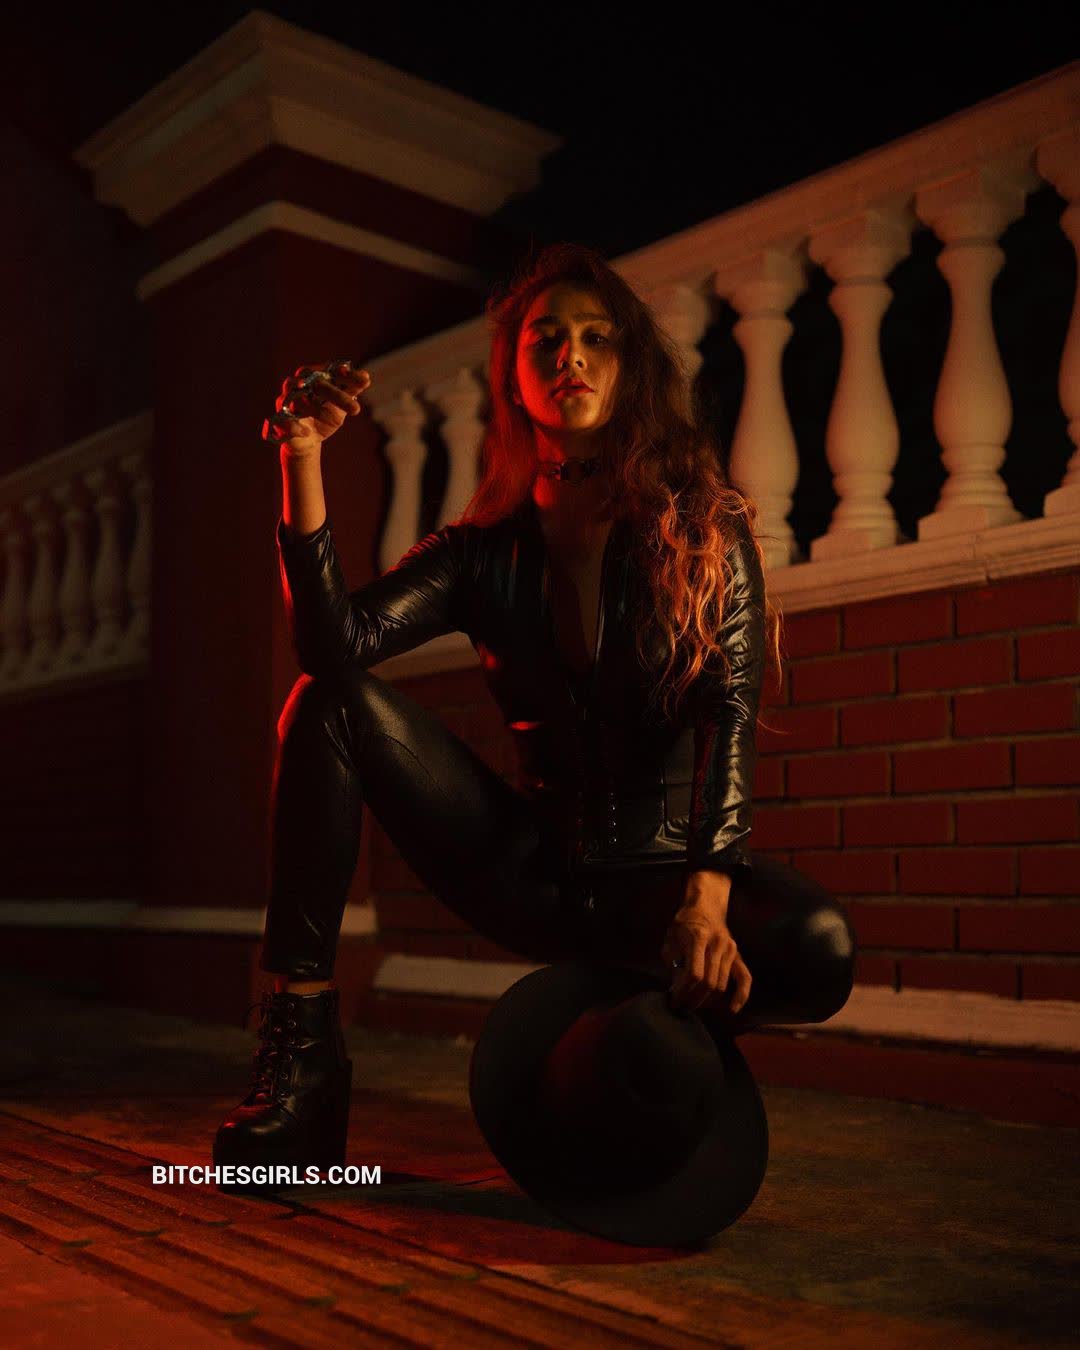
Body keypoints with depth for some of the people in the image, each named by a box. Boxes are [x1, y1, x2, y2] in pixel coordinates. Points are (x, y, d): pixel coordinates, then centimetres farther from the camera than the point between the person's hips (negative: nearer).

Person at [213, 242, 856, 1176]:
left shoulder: (707, 529, -1)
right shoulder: (486, 550, 4)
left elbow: (731, 712, -14)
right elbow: (336, 639, -12)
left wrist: (707, 891, -29)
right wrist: (304, 458, -20)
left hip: (664, 871, -1)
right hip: (537, 876, 2)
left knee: (819, 950, -33)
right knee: (332, 704, -14)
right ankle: (301, 1051, -16)